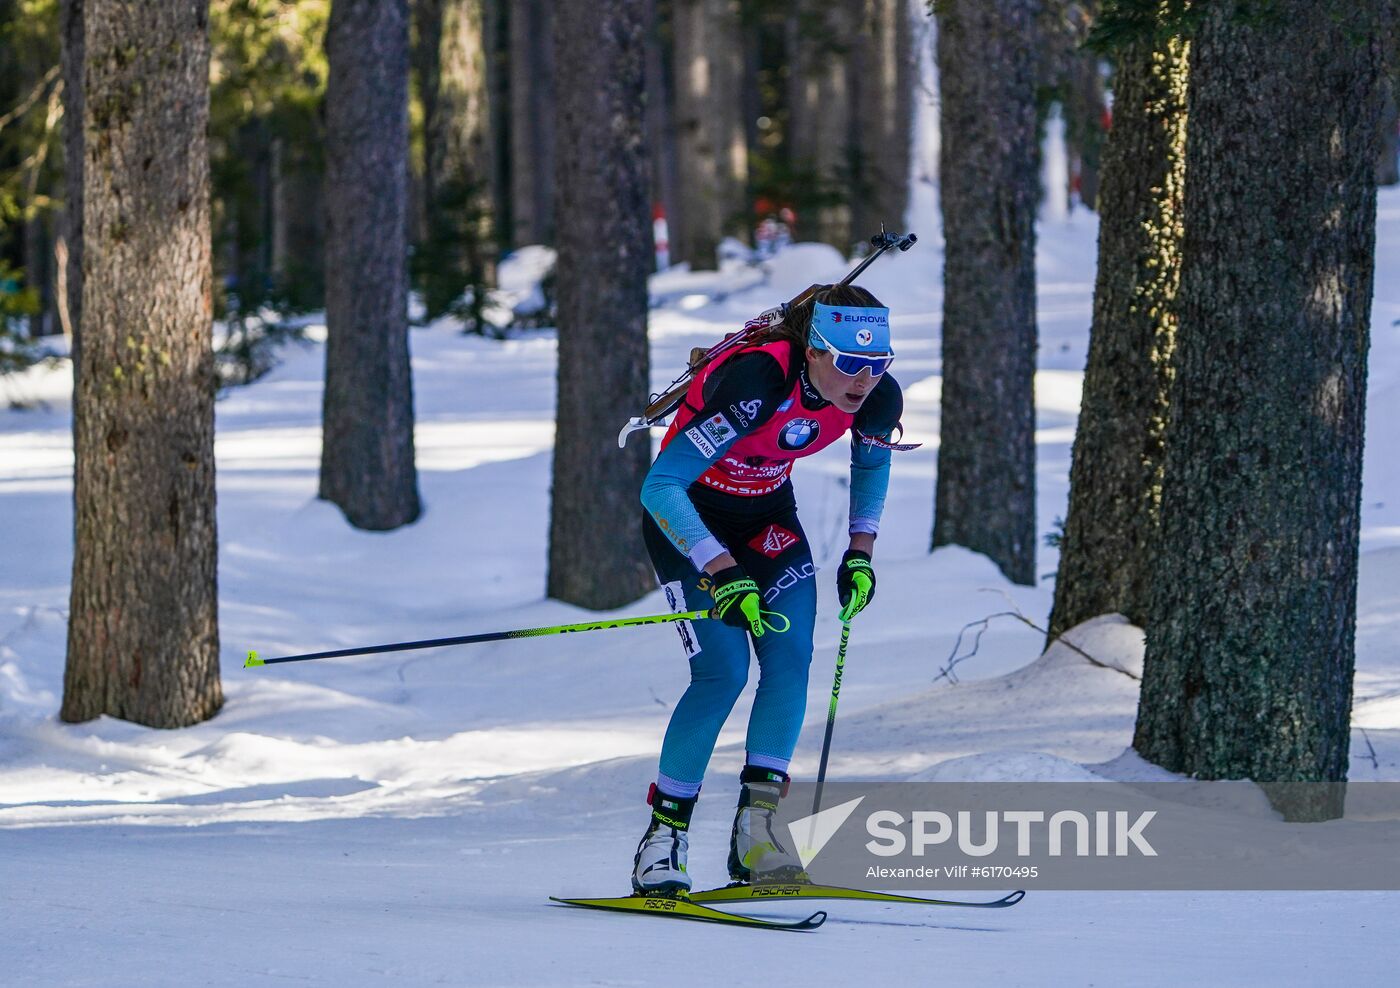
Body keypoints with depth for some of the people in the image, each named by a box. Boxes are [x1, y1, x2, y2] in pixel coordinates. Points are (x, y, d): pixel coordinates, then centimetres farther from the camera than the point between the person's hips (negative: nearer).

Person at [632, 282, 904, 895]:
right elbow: (659, 486, -37)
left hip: (768, 511, 6)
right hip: (689, 514, -6)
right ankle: (663, 837, -5)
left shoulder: (878, 399, -18)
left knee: (791, 657, -13)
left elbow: (871, 460, 9)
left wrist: (861, 552, 3)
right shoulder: (755, 385, -38)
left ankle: (758, 831, -9)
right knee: (724, 672, -17)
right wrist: (723, 572, -42)